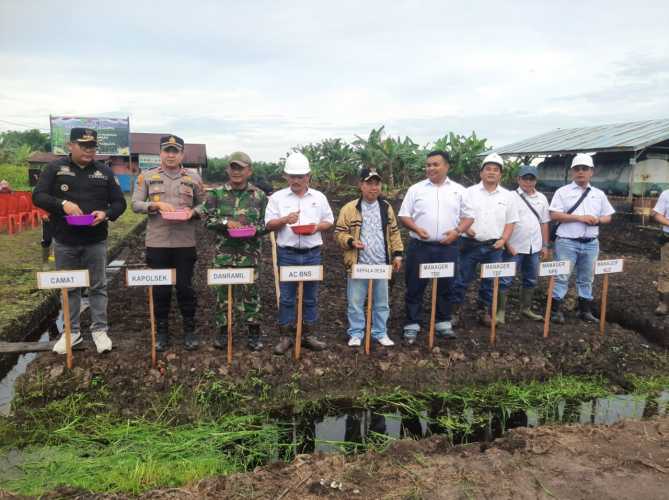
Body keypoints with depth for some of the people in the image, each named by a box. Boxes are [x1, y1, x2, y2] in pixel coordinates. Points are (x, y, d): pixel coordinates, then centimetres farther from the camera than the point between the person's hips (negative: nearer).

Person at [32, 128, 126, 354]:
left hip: (96, 241, 0)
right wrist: (62, 204, -23)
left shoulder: (104, 171, 4)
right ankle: (72, 331, 22)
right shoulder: (55, 168, 1)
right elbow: (38, 196, -5)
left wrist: (106, 214, -16)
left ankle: (100, 330, 16)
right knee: (69, 288, 10)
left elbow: (120, 202, 5)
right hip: (64, 242, 0)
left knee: (98, 287, 6)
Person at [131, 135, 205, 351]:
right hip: (157, 242, 0)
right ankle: (161, 331, 22)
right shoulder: (147, 176, 4)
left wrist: (193, 212, -11)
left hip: (185, 242, 0)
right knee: (160, 288, 8)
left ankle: (189, 330, 21)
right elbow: (135, 204, 2)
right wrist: (156, 205, -14)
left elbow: (203, 205, 10)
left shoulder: (193, 178, 5)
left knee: (185, 287, 7)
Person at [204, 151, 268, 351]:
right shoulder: (217, 194, 4)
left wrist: (253, 228, -16)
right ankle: (223, 329, 20)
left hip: (249, 252, -1)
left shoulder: (259, 195, 3)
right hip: (224, 252, 1)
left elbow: (267, 223, 3)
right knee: (222, 290, 6)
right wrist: (225, 222, -15)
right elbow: (208, 219, 2)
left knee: (250, 290, 4)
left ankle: (253, 331, 16)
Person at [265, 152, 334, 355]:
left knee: (311, 297, 9)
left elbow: (329, 221, 10)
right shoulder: (277, 197, 2)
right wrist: (285, 220, -19)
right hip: (287, 254, -2)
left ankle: (309, 335, 20)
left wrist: (316, 227, -11)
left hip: (312, 253, 2)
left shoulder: (319, 197, 7)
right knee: (286, 297, 3)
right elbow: (269, 224, 0)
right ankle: (285, 336, 14)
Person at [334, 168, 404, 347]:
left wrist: (397, 254, 6)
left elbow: (394, 232, 13)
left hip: (381, 264, 3)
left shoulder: (386, 207, 8)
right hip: (358, 264, -3)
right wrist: (351, 241, -20)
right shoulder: (350, 208, -5)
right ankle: (356, 333, 19)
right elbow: (339, 233, -2)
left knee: (381, 302, 12)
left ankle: (380, 333, 26)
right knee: (355, 301, 5)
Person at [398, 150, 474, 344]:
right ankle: (412, 325, 12)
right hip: (420, 246, -1)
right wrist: (416, 228, -15)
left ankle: (443, 323, 24)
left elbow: (468, 216, 9)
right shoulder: (416, 189, 4)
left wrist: (457, 231, -10)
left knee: (446, 287, 10)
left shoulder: (458, 190, 7)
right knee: (415, 287, 2)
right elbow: (404, 215, 3)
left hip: (447, 247, 1)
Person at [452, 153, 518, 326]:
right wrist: (466, 228, -18)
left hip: (494, 246, 2)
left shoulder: (507, 196, 8)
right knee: (462, 279, 1)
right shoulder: (470, 192, 1)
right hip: (470, 244, -2)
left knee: (490, 281, 9)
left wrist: (503, 240, -3)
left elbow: (510, 221, 9)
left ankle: (484, 311, 22)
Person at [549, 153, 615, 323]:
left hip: (591, 243, 4)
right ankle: (556, 310, 3)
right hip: (567, 242, -4)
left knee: (586, 278, 12)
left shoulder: (599, 194, 12)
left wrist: (598, 220, -8)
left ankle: (585, 310, 23)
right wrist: (580, 217, -17)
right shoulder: (562, 192, -2)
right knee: (561, 277, -4)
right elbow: (554, 215, -11)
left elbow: (608, 216, 15)